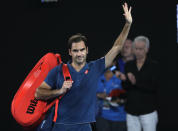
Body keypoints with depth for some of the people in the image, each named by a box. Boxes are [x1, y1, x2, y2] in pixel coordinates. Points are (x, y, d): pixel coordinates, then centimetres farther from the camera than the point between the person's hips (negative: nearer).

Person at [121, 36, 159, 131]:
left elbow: (154, 86, -12)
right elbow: (125, 87, 6)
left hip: (148, 111, -4)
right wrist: (124, 80, -17)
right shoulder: (129, 65, 10)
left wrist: (136, 82, -22)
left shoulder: (154, 65, -2)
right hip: (131, 110, 4)